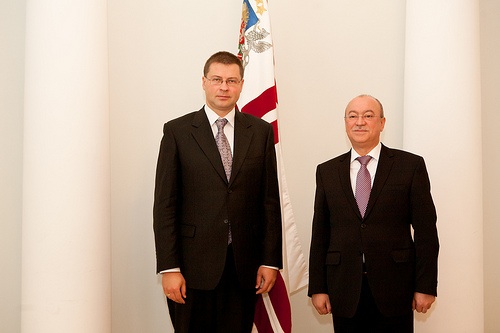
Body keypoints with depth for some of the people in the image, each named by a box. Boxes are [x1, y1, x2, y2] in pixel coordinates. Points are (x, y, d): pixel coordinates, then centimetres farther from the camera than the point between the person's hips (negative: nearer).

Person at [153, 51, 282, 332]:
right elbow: (165, 204, -2)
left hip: (244, 266, 2)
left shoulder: (261, 132, 7)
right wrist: (169, 267, -8)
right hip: (193, 265, -1)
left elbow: (270, 200, 6)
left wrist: (270, 260, 1)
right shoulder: (177, 131, 1)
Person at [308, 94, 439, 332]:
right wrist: (317, 288, 4)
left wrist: (425, 286, -5)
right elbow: (320, 234, 7)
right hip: (344, 291, 2)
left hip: (394, 289, -2)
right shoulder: (327, 171, 9)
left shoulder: (411, 165, 1)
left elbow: (425, 230, -1)